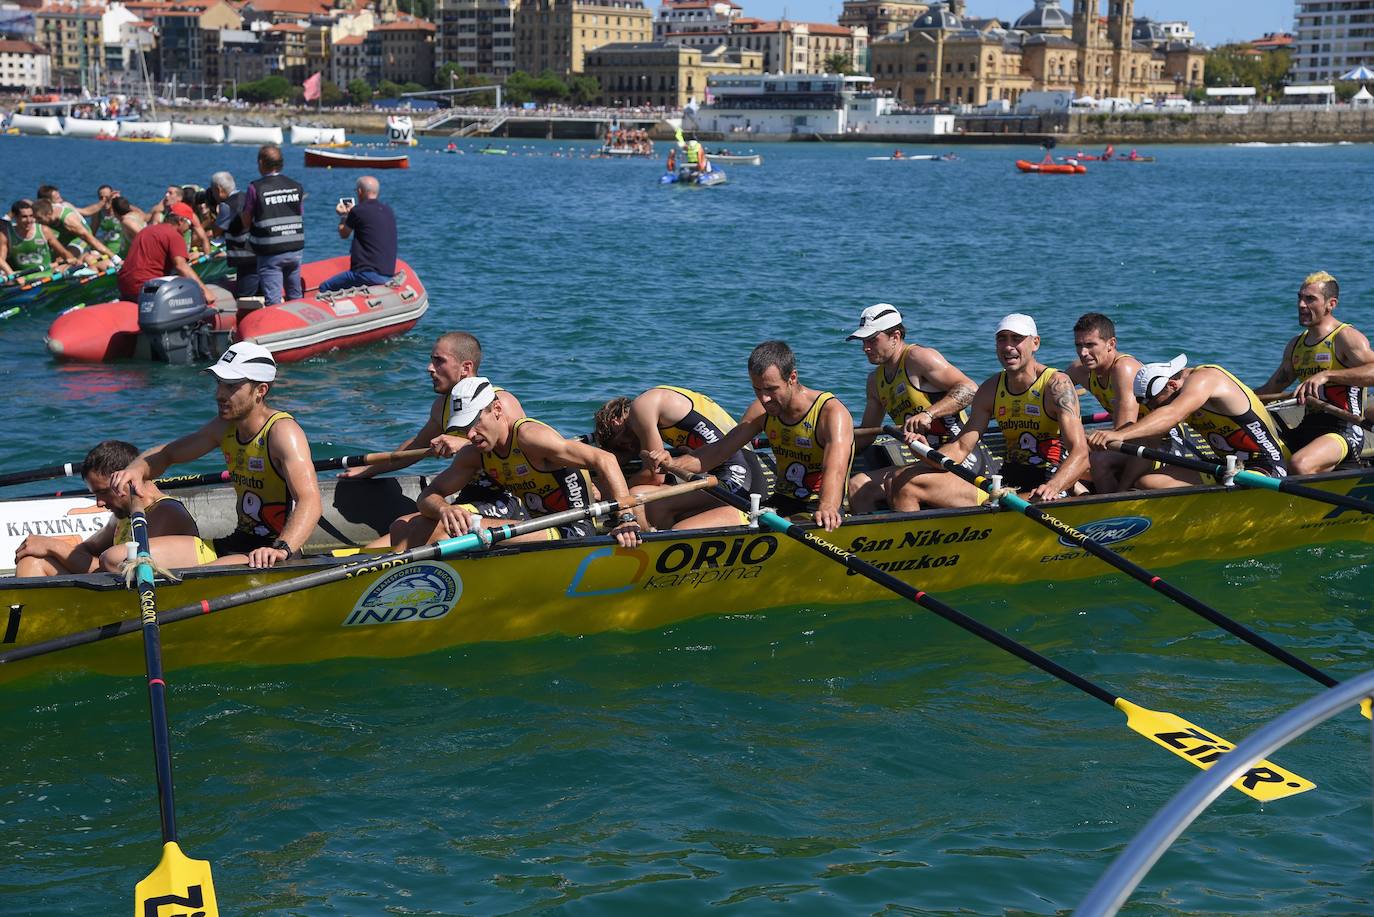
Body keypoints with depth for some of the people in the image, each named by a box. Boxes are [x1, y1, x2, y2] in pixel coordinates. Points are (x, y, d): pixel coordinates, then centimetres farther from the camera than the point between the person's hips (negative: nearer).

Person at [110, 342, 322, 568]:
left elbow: (310, 501, -31)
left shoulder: (282, 431, -18)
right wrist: (136, 470, -3)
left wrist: (282, 549, -47)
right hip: (238, 542, 8)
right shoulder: (225, 426, 7)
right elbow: (166, 454, 20)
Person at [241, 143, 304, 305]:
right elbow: (301, 218, 10)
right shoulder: (296, 186, 4)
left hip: (270, 253, -4)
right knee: (295, 298, 17)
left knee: (273, 301, -4)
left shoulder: (255, 188, -9)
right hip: (295, 250, 5)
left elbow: (246, 222, -1)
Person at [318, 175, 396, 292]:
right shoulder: (388, 211, 13)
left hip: (369, 273, -8)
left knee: (324, 288, 2)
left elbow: (343, 234, 10)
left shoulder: (358, 210, -7)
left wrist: (343, 215, 28)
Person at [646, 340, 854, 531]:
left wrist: (827, 509, -57)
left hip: (814, 511, -6)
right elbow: (719, 451, 6)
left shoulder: (831, 413, -18)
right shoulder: (763, 410, 4)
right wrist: (672, 464, -13)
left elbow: (835, 470, -36)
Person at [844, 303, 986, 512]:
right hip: (931, 460, 8)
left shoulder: (918, 358, -7)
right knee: (857, 487, -5)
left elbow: (969, 388, -17)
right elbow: (865, 436, 25)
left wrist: (928, 414, -26)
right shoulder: (876, 380, 18)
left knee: (901, 483, -31)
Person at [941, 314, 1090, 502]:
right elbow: (961, 447, 7)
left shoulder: (1057, 384, -11)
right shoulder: (990, 389, 7)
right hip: (1008, 481, 6)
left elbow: (1080, 454, -22)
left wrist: (1052, 487, -41)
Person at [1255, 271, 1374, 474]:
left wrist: (1326, 375, -31)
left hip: (1344, 433, -8)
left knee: (1299, 466, -37)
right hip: (1306, 430, 8)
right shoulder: (1296, 345, 19)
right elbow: (1270, 389, 27)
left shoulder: (1346, 337, -6)